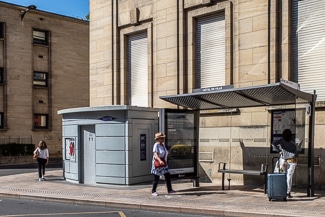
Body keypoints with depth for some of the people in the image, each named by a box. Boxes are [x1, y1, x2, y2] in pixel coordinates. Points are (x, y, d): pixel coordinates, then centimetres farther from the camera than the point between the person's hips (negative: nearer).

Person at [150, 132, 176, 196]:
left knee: (168, 176, 3)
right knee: (156, 178, 1)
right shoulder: (156, 145, -15)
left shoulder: (163, 145, 9)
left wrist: (165, 162, 23)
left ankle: (169, 190, 10)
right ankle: (153, 191, 14)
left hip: (163, 163, 8)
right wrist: (160, 161, -41)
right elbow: (155, 154, -26)